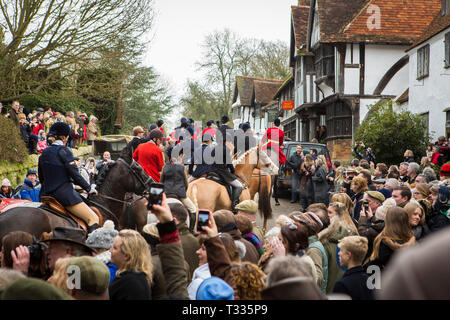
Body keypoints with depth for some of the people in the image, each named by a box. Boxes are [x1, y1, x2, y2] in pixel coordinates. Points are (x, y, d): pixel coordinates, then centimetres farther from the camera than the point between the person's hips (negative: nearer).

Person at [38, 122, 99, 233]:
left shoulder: (44, 153, 11)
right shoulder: (64, 151, -10)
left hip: (46, 194, 8)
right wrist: (89, 188, -2)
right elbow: (75, 174, -13)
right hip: (64, 192, -8)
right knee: (93, 218, -9)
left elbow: (41, 177, 17)